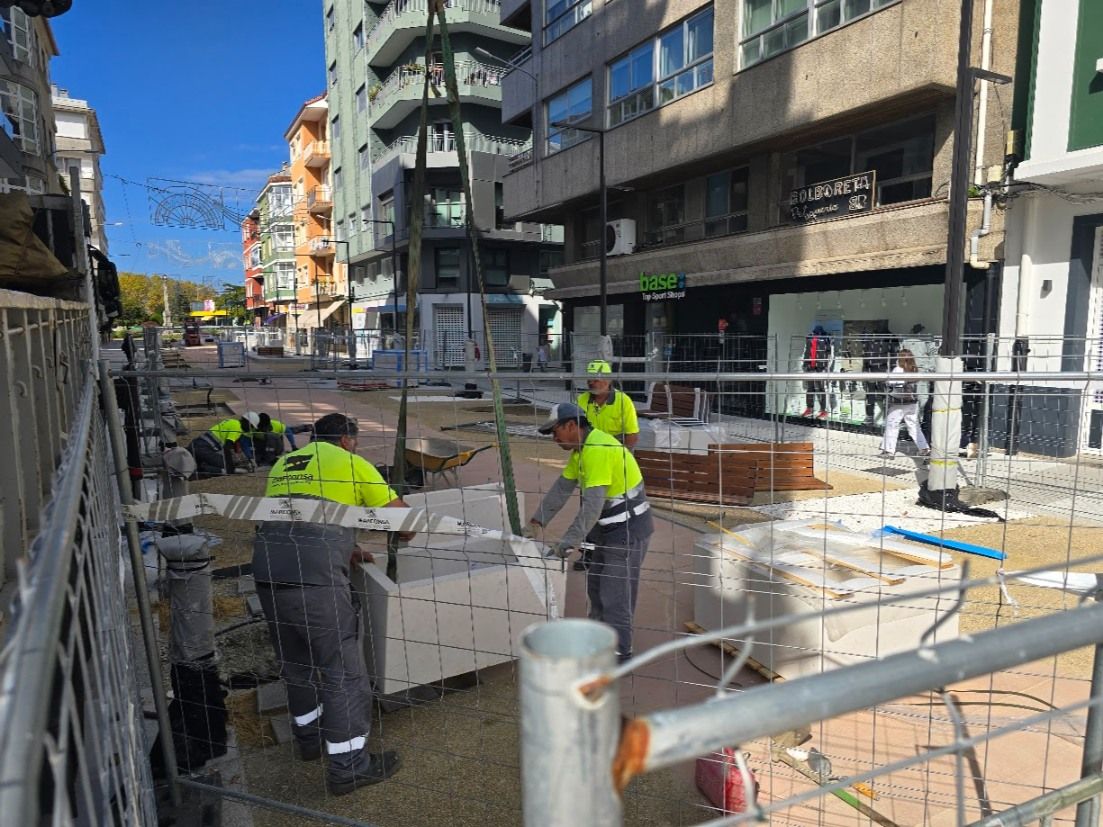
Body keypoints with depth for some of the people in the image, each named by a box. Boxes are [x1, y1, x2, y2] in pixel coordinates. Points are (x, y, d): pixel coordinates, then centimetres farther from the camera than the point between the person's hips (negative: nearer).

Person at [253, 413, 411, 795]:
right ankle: (348, 765, 14)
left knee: (296, 662, 24)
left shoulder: (283, 464, 24)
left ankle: (309, 735, 42)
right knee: (343, 668, 5)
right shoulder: (351, 463, 7)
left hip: (268, 570, 7)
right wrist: (404, 534, 31)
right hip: (314, 577, -7)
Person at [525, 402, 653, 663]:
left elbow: (593, 503, -31)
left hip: (629, 530, -10)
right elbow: (562, 488, 9)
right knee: (596, 586, 21)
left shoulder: (598, 449, -26)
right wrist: (537, 522, 5)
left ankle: (619, 655, 10)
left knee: (615, 595, -2)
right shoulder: (581, 448, 7)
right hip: (610, 529, 10)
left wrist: (570, 540, -30)